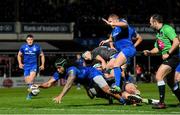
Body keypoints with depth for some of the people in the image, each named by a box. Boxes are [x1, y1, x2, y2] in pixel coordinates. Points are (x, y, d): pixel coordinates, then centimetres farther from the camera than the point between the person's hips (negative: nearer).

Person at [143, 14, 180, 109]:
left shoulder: (167, 29, -11)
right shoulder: (158, 33, 18)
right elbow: (157, 48, 23)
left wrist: (168, 53, -20)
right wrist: (149, 52, 4)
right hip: (168, 58, 10)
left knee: (159, 76, -17)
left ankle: (162, 102, -17)